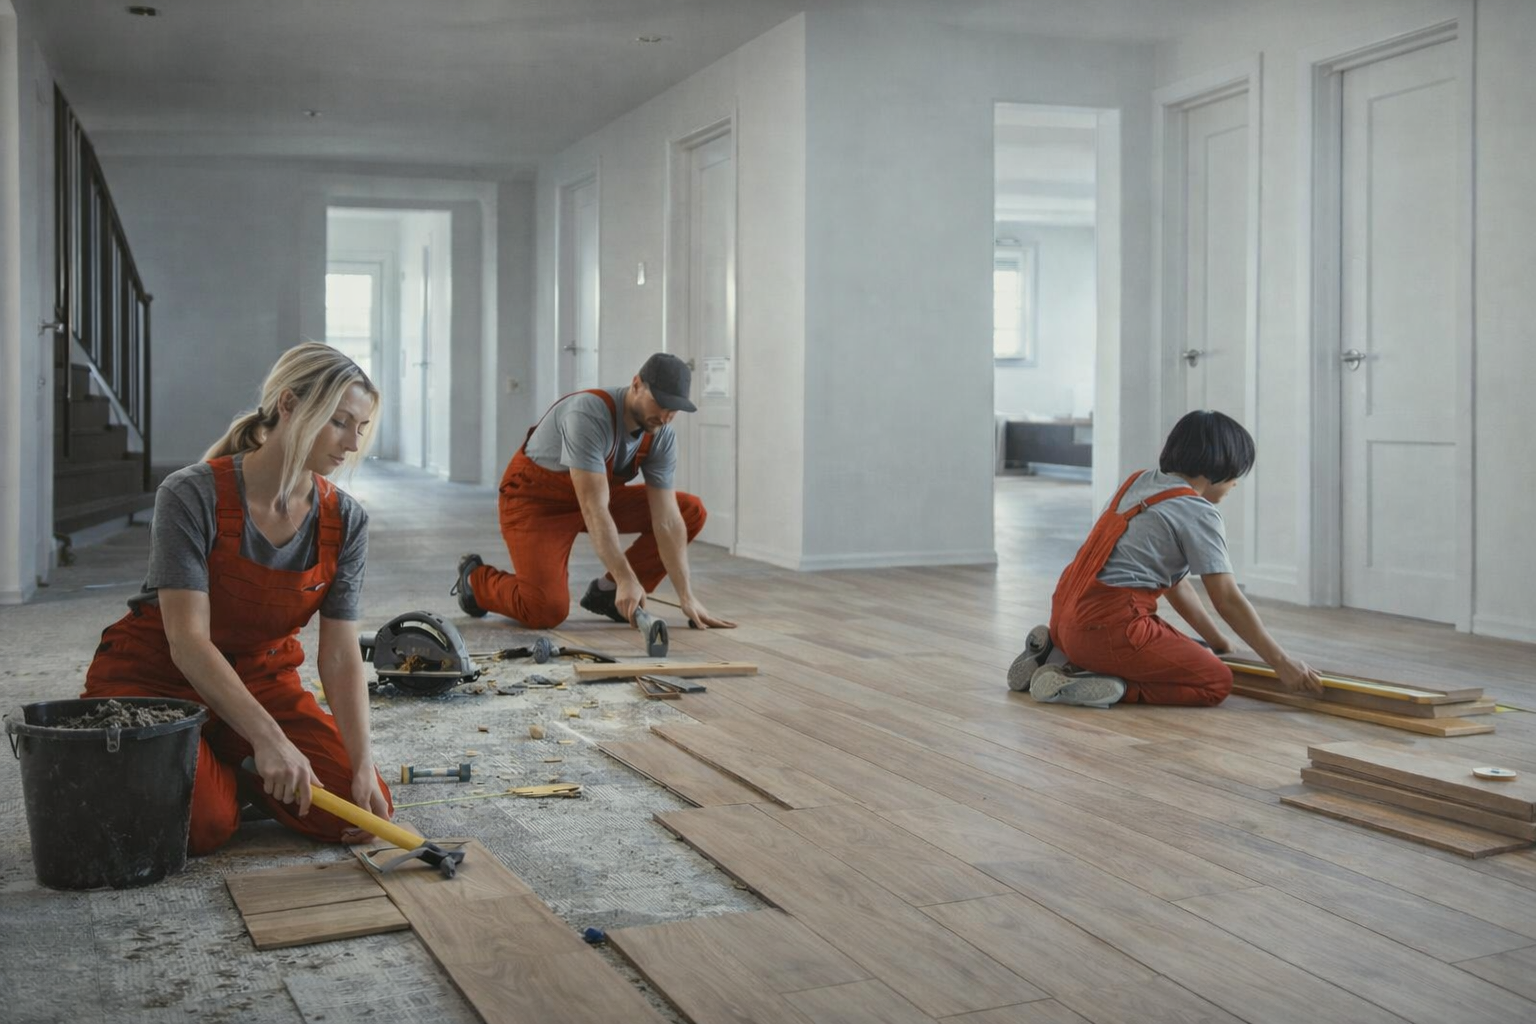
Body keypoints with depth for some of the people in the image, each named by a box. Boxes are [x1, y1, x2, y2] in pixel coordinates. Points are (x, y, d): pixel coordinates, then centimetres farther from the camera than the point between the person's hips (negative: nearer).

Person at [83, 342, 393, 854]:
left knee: (358, 812, -13)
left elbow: (341, 656, -11)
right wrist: (268, 737, -39)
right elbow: (188, 641, -29)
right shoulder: (193, 495, -23)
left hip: (260, 678, 4)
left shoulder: (345, 521, -9)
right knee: (202, 826, -29)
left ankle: (230, 773, 13)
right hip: (157, 678, -4)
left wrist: (363, 765, -24)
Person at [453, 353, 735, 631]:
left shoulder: (662, 438, -14)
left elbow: (667, 520, -14)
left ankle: (608, 590, 2)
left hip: (595, 496, 7)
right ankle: (476, 579, 8)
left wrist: (687, 597, -21)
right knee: (547, 611, -24)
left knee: (690, 511, -6)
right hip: (536, 501, -7)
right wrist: (627, 579, -43)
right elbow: (594, 509, -38)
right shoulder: (589, 415, -34)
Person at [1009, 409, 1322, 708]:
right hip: (1109, 625, -9)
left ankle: (1056, 655, 13)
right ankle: (1095, 687, -13)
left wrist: (1219, 643, 22)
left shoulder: (1139, 482, 16)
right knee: (1217, 682, 0)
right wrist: (1282, 663, -5)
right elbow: (1228, 600, -10)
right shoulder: (1198, 512, -8)